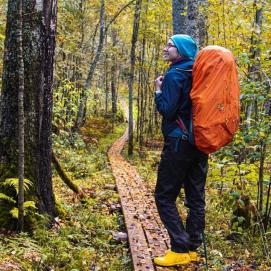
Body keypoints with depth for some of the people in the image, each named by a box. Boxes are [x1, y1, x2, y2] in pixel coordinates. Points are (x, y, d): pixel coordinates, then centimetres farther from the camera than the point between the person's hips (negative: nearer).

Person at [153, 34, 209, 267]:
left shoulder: (174, 75, -11)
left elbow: (167, 110, -16)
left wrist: (159, 91, -2)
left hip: (179, 142, -8)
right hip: (200, 142, 8)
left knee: (164, 196, -1)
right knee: (196, 197, 9)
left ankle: (180, 250, -5)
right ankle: (192, 249, 16)